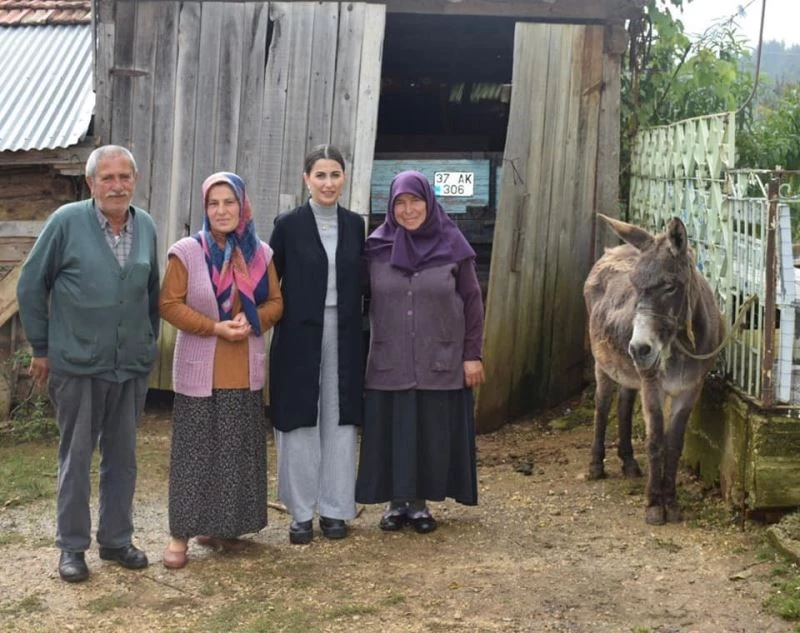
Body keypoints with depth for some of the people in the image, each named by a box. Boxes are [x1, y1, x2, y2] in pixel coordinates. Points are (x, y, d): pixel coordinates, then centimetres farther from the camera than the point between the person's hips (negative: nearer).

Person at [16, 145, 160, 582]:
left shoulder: (146, 226, 3)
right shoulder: (67, 221, -10)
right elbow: (31, 286, -3)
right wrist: (41, 348, -1)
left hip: (132, 366, 4)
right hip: (77, 365, -4)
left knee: (123, 457, 12)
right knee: (75, 457, 7)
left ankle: (116, 539, 26)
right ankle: (72, 546, 18)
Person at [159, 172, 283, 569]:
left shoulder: (260, 254, 5)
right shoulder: (186, 252, -6)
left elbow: (275, 302, 10)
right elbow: (170, 305, -8)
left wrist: (252, 321, -11)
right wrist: (215, 327, -17)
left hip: (246, 371, 4)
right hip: (199, 369, -4)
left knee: (238, 450, 9)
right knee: (194, 451, -1)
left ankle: (221, 527, 21)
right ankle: (181, 534, 6)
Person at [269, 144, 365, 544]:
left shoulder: (354, 225, 7)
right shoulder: (289, 225, -3)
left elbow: (359, 283, 10)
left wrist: (360, 331, 6)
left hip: (344, 337, 3)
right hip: (300, 336, -3)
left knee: (339, 422, 6)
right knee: (300, 423, 2)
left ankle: (335, 509, 17)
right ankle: (301, 513, 12)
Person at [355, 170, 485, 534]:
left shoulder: (452, 244, -2)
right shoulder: (376, 247, 1)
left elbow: (472, 301, 1)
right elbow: (364, 300, 5)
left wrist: (472, 354, -3)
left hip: (439, 361, -1)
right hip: (389, 362, 1)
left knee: (433, 432, 5)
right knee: (391, 431, 5)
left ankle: (420, 502, 18)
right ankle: (396, 501, 18)